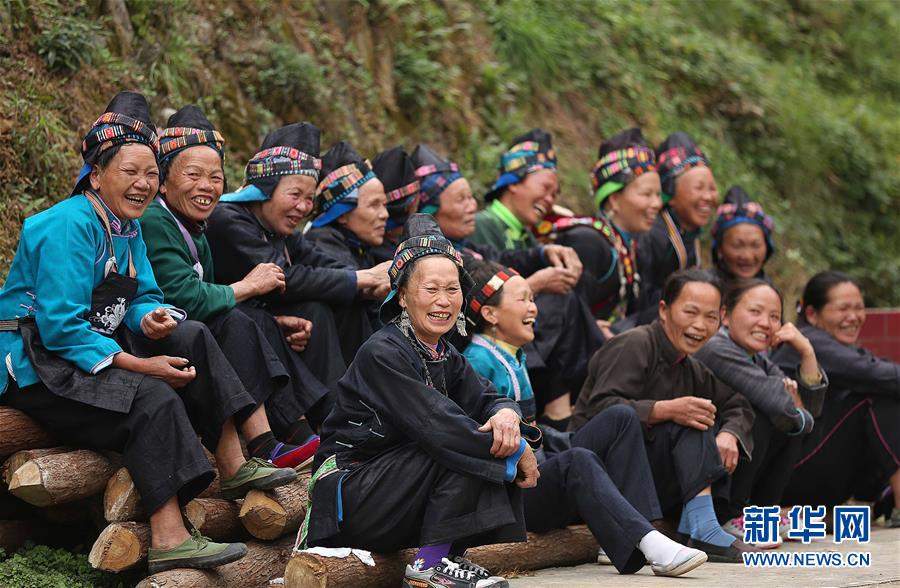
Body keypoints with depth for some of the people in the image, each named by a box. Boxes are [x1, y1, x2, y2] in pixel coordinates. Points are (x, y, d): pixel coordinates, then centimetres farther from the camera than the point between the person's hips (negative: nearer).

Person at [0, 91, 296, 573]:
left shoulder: (127, 226, 9)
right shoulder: (69, 226, -20)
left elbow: (142, 297, 12)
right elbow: (61, 327, -26)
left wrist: (152, 320, -14)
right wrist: (138, 365, -26)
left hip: (91, 347, 9)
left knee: (191, 338, -3)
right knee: (154, 399, -28)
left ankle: (233, 466, -4)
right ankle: (167, 541, -33)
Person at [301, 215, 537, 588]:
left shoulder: (445, 357, 9)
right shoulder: (383, 354, -18)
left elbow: (488, 399, 4)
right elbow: (439, 428, -25)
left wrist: (506, 415, -21)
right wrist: (517, 451, -18)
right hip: (349, 498, -8)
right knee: (462, 446, -22)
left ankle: (450, 556, -3)